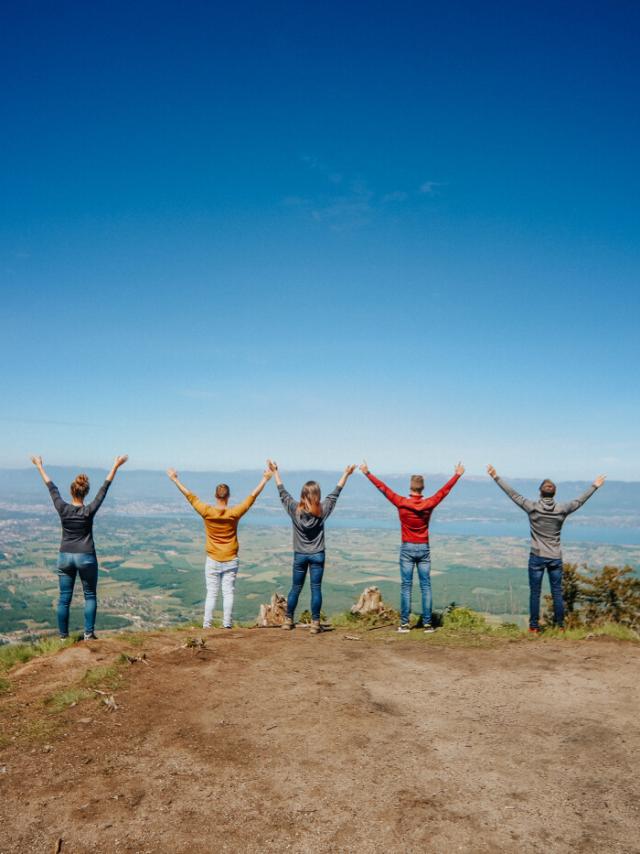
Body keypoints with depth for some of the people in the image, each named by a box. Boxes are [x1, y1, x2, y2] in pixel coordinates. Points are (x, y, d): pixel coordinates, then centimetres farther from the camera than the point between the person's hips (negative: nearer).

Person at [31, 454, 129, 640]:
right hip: (86, 557, -2)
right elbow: (104, 489, -9)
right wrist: (115, 466, -4)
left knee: (64, 599, 9)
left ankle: (63, 637, 14)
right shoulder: (89, 511, -12)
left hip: (65, 557, 2)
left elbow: (51, 487, 3)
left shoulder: (62, 509, -7)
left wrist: (39, 466, 15)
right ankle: (89, 634, 6)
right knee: (90, 596, 10)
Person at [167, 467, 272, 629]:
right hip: (231, 561, 0)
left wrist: (175, 479, 6)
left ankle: (207, 624, 7)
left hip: (212, 561, 0)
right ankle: (227, 624, 3)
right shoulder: (234, 513, -10)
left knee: (211, 594, 7)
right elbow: (252, 497, -4)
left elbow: (189, 496, -2)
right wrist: (265, 480, 4)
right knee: (228, 593, 4)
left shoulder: (207, 512, -10)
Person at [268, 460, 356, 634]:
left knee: (296, 588, 12)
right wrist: (346, 475, 12)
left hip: (300, 555, 1)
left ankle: (288, 620, 22)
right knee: (316, 589, 3)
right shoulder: (322, 510, -9)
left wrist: (275, 472, 10)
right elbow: (335, 493, 2)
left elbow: (282, 492, 1)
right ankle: (315, 624, 4)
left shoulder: (294, 509, -9)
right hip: (317, 555, -1)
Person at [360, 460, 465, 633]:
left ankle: (405, 624, 3)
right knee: (426, 586, 4)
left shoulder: (401, 503, -9)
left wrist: (367, 473, 6)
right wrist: (458, 474, 20)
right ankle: (427, 623, 6)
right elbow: (445, 490, 7)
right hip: (424, 549, 1)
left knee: (406, 586, 2)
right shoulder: (429, 504, -5)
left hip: (407, 549, -1)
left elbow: (383, 488, -2)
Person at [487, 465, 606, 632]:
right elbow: (580, 500, 9)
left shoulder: (532, 507, -9)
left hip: (537, 557, -2)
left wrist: (496, 477, -1)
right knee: (557, 592, 10)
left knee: (535, 593, 4)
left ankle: (534, 626, 8)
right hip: (555, 558, 2)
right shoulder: (562, 510, -3)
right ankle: (560, 625, 17)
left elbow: (513, 494, -6)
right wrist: (595, 486, 23)